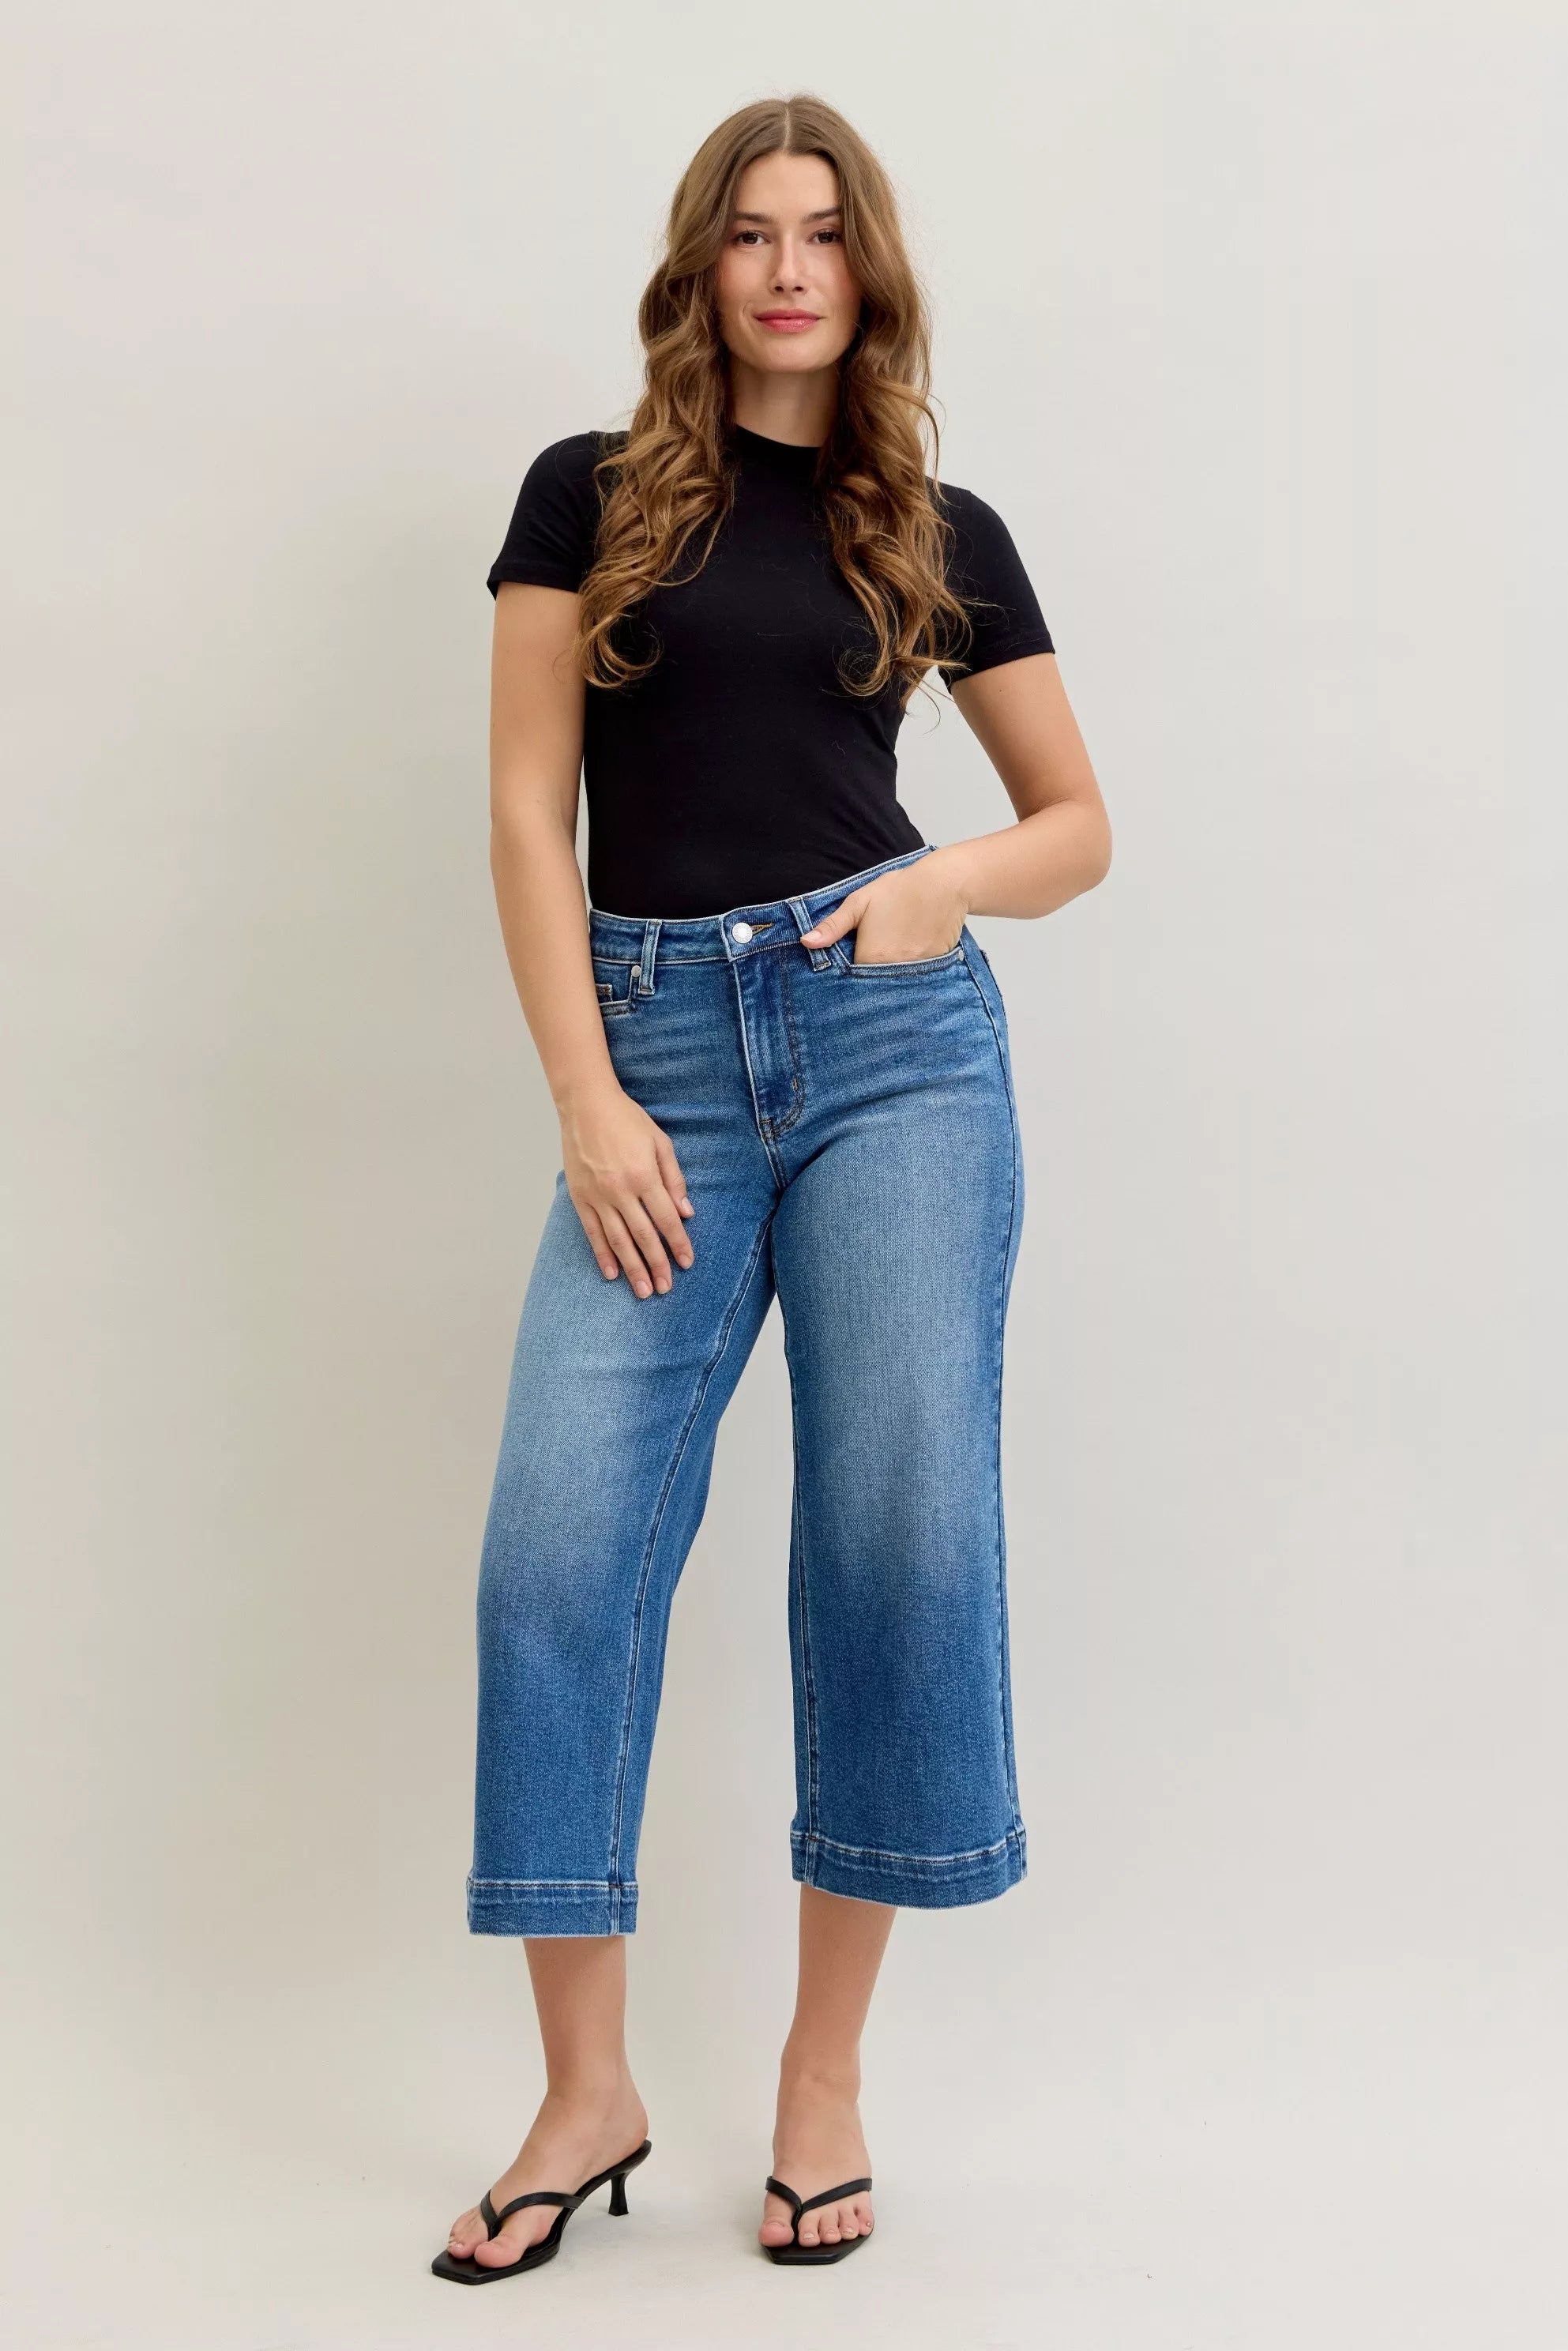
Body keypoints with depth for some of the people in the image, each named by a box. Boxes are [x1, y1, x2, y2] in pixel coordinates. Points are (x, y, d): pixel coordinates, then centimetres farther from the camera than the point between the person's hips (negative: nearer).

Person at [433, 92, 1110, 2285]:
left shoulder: (941, 534, 12)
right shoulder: (593, 495, 10)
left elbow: (1080, 823, 18)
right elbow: (531, 810, 3)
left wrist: (943, 881, -4)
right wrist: (588, 1102, -6)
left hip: (896, 1038, 1)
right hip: (659, 1052, 0)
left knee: (904, 1530, -3)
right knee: (560, 1547, -8)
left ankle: (827, 2064, 13)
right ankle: (587, 2095, 6)